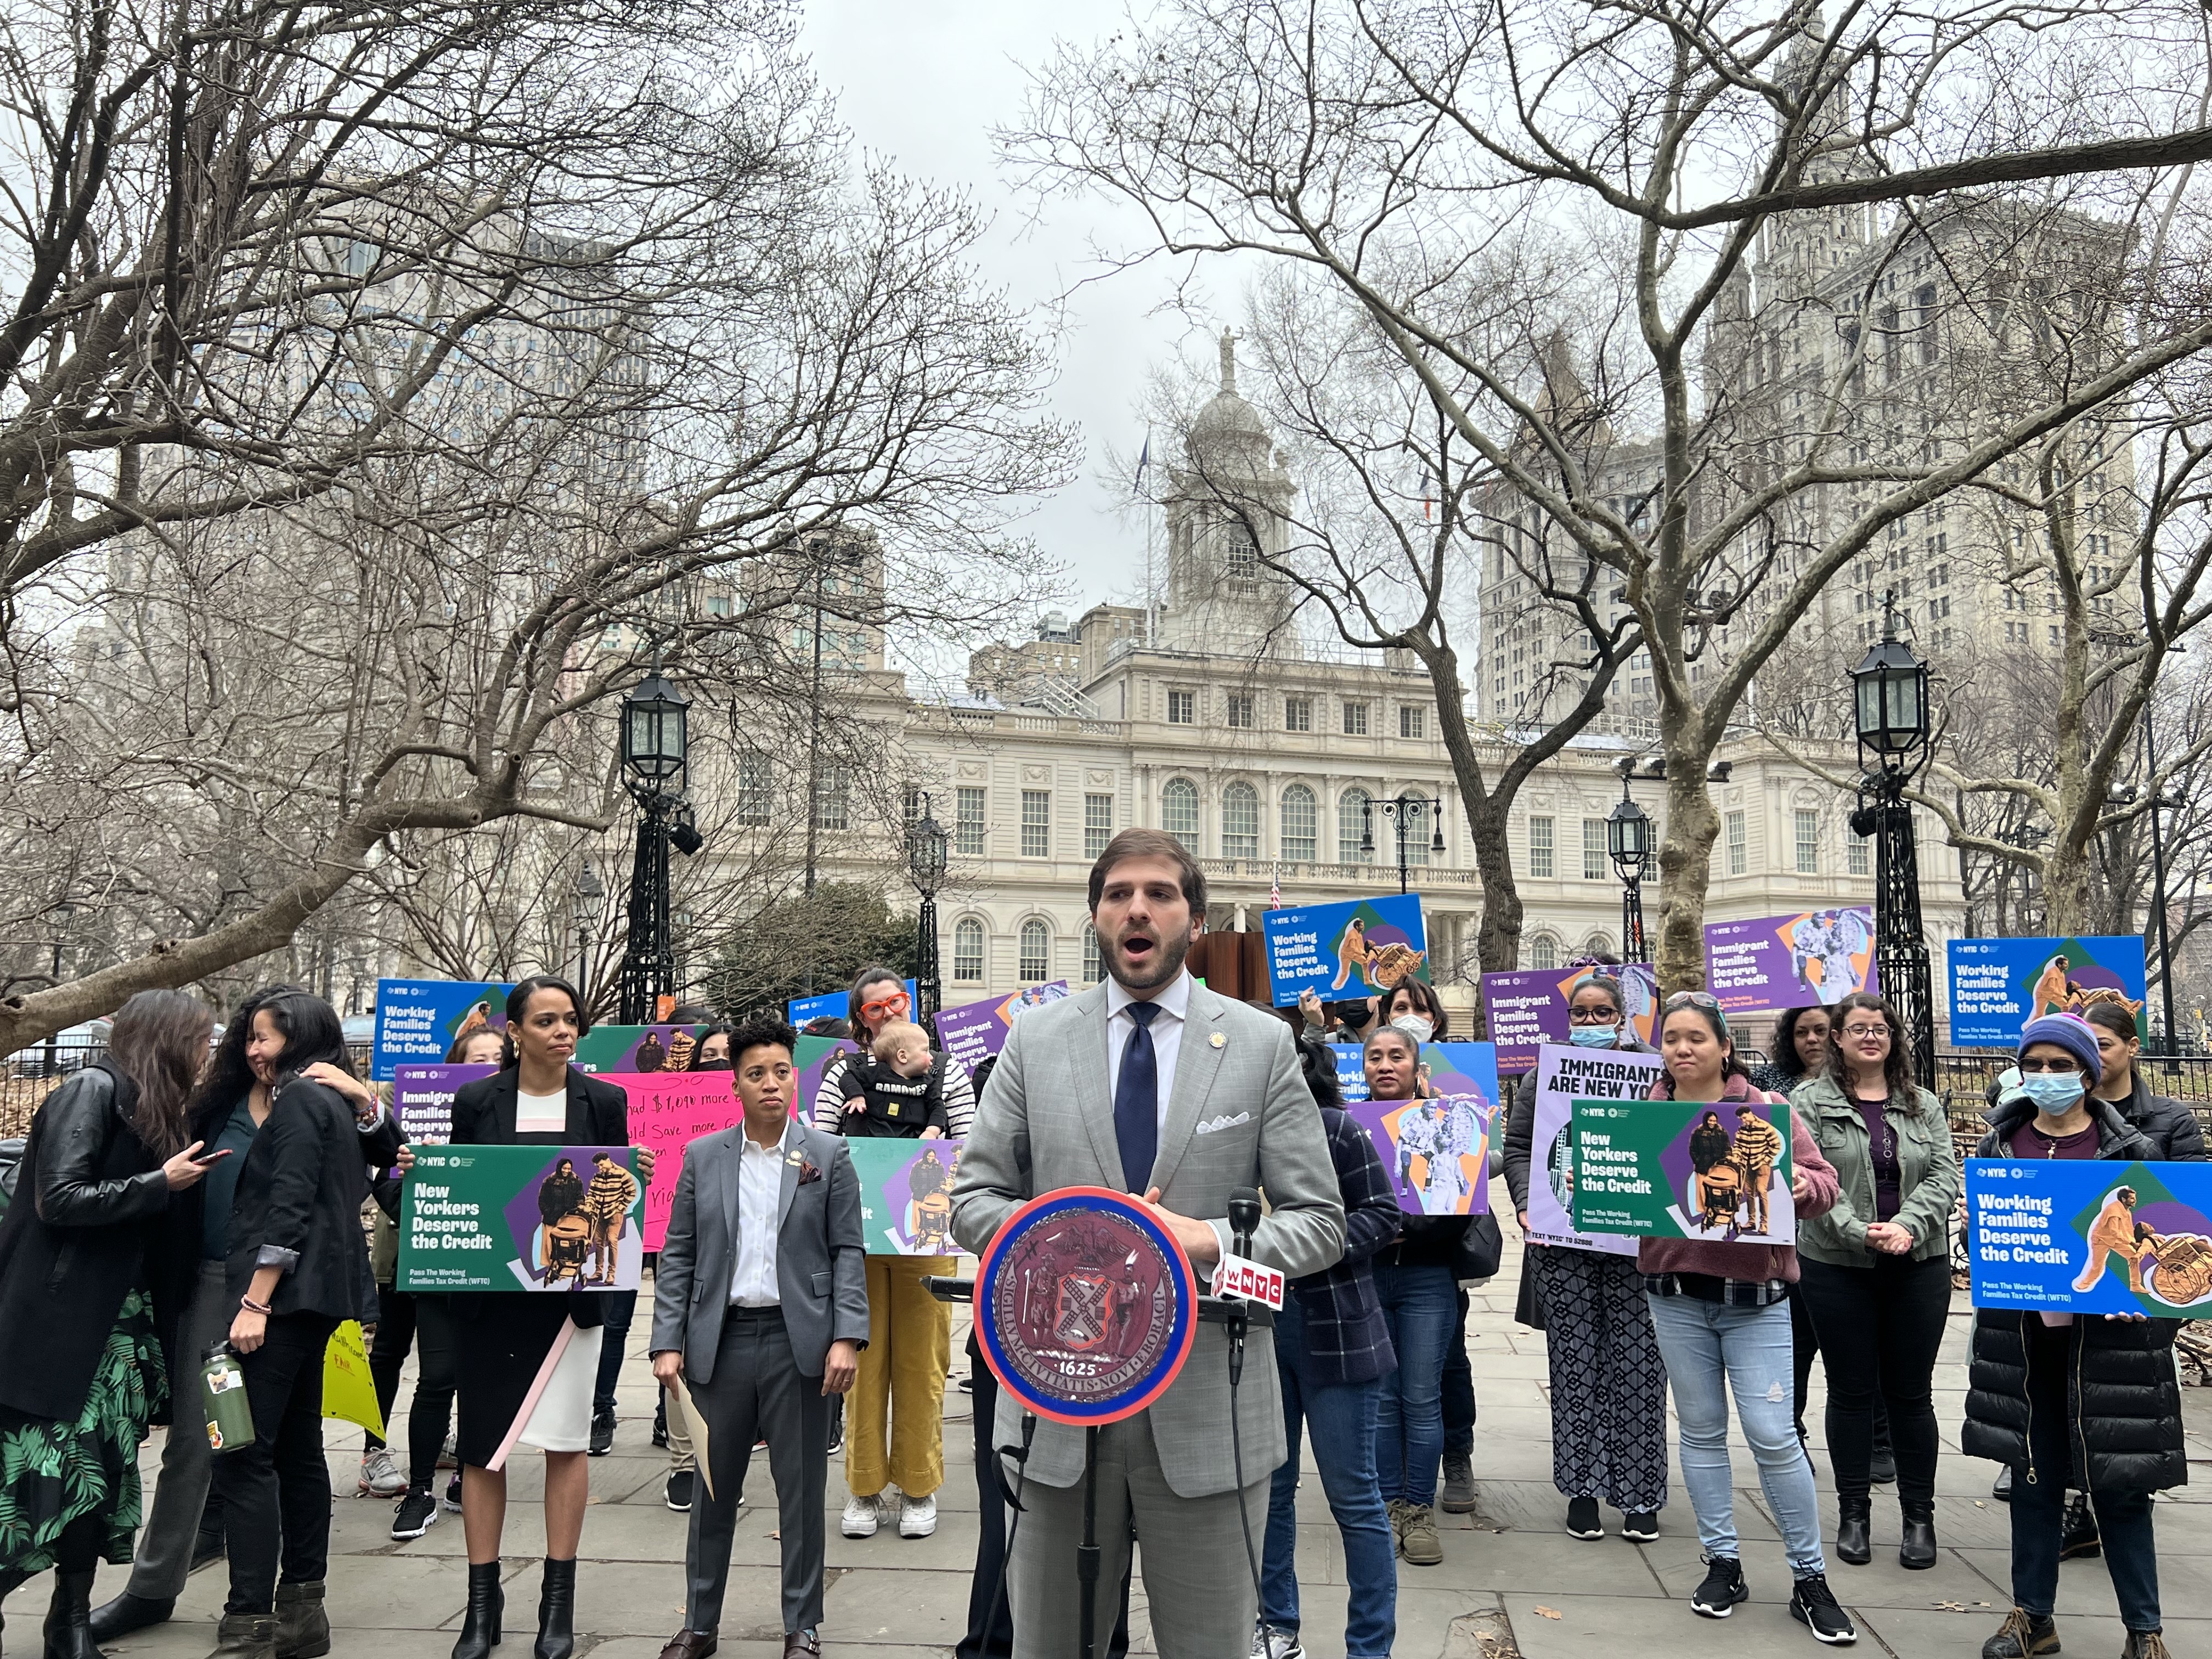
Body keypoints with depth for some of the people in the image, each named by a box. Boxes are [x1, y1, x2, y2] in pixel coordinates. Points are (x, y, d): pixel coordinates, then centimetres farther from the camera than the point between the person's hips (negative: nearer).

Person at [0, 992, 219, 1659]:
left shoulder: (155, 1110, 15)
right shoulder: (93, 1090, -10)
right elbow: (60, 1199, -18)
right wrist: (161, 1183, -16)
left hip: (114, 1323, 8)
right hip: (57, 1324, -8)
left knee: (97, 1471, 6)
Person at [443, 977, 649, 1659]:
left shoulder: (604, 1101, 2)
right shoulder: (476, 1102, 2)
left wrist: (637, 1175, -15)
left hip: (572, 1291, 0)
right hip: (490, 1295, 1)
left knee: (566, 1441, 4)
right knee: (481, 1443, 5)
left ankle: (559, 1600, 17)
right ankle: (483, 1601, 19)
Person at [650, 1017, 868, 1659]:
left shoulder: (829, 1155, 1)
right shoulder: (703, 1157, 5)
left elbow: (848, 1251, -1)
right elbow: (678, 1255, 5)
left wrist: (847, 1337, -10)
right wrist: (668, 1343, -2)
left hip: (799, 1342, -1)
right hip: (721, 1341, 2)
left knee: (801, 1490, 7)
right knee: (713, 1487, 11)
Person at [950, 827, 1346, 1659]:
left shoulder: (1262, 1043, 1)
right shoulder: (1035, 1039, 4)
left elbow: (1321, 1222, 1)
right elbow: (972, 1199, 5)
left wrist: (1212, 1240, -17)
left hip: (1207, 1407, -1)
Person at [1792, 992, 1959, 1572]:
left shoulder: (1923, 1106, 10)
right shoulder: (1810, 1102, -1)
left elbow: (1945, 1176, 0)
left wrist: (1908, 1226, -16)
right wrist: (1860, 1232, -22)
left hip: (1918, 1265, 2)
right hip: (1836, 1267, -2)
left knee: (1911, 1392, 8)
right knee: (1851, 1392, 6)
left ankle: (1919, 1516, 20)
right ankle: (1853, 1513, 19)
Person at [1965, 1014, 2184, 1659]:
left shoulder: (2131, 1151, -3)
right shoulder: (1999, 1145, 5)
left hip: (2108, 1336, -3)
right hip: (2025, 1339, 3)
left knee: (2119, 1481, 5)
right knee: (2033, 1475, 11)